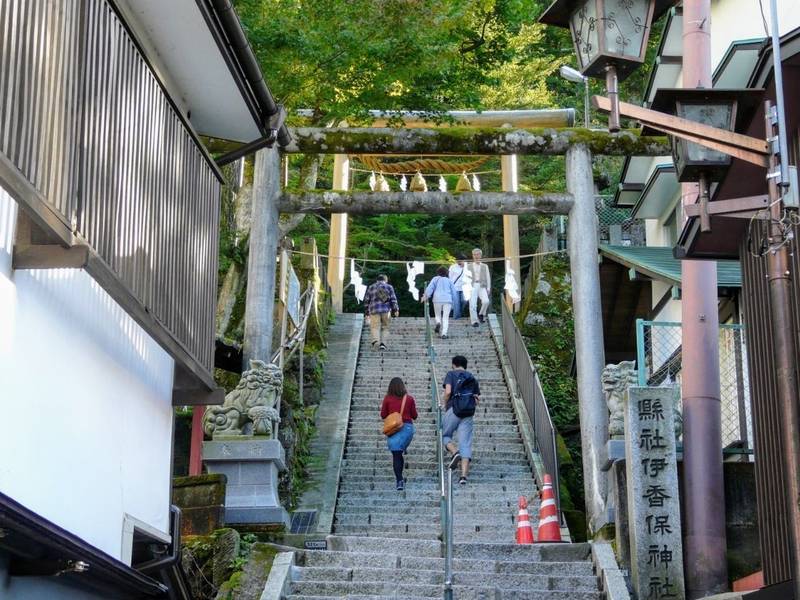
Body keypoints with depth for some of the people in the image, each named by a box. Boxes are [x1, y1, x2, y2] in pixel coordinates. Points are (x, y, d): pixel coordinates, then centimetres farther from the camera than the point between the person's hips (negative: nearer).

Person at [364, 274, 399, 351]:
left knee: (375, 327, -3)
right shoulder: (389, 287, 10)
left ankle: (375, 340, -28)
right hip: (386, 310, 0)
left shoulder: (371, 288, 14)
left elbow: (366, 300, 12)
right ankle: (383, 343, -1)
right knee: (385, 327, 11)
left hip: (375, 310, 0)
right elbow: (393, 299, 1)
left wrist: (367, 312, 16)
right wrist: (396, 310, -2)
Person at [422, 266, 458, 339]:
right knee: (445, 317, 3)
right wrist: (453, 301, 20)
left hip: (437, 299, -1)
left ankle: (438, 323, -16)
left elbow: (430, 288, -3)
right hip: (447, 300, 1)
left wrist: (426, 296, -7)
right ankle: (444, 333, -10)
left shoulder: (435, 279, 11)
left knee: (438, 315, 17)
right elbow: (453, 292, 14)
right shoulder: (449, 280, 16)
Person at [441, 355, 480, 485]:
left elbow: (448, 392, -9)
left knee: (444, 435, 16)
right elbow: (477, 399, 11)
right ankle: (464, 474, -11)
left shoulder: (451, 374, 7)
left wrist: (444, 403, 7)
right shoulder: (472, 378, 20)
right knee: (466, 443, -1)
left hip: (453, 409, -3)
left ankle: (455, 452, -15)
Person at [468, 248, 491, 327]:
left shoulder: (484, 266, 17)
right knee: (472, 304, -10)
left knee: (486, 301, -22)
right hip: (472, 286, 0)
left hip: (482, 286, 0)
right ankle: (474, 321, -4)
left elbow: (488, 277, 15)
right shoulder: (469, 266, 14)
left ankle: (481, 314, 3)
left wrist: (488, 288, 5)